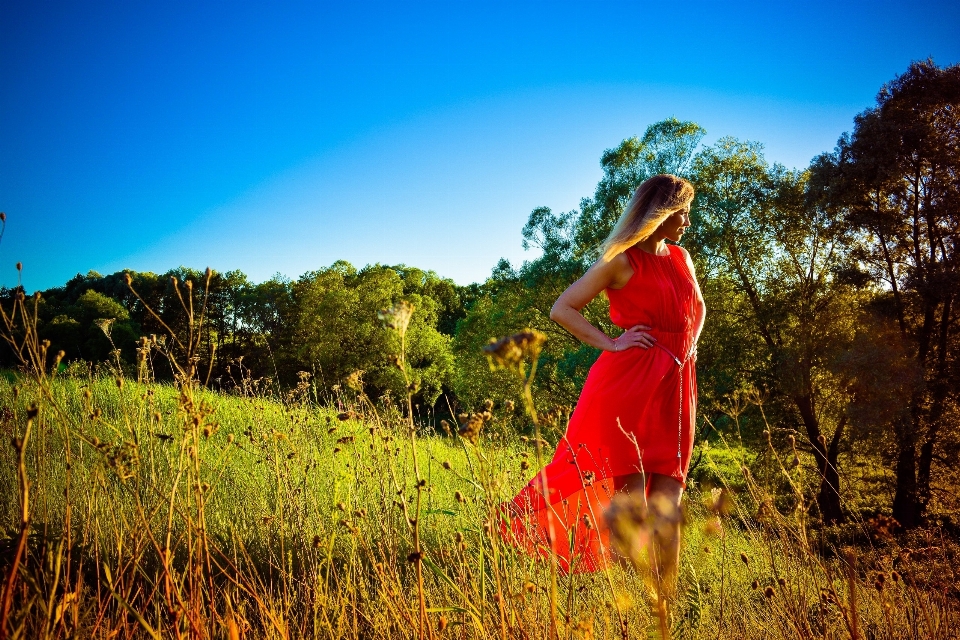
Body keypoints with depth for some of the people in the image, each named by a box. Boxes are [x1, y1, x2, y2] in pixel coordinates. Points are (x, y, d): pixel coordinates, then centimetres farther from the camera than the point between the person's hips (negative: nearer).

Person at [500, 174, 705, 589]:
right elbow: (561, 309, -4)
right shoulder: (622, 261, -2)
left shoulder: (681, 259, 17)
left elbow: (697, 309, 35)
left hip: (674, 385, 6)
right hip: (629, 380, -6)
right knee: (630, 497, -6)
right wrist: (611, 344, -9)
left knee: (667, 504, 3)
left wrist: (689, 345, 17)